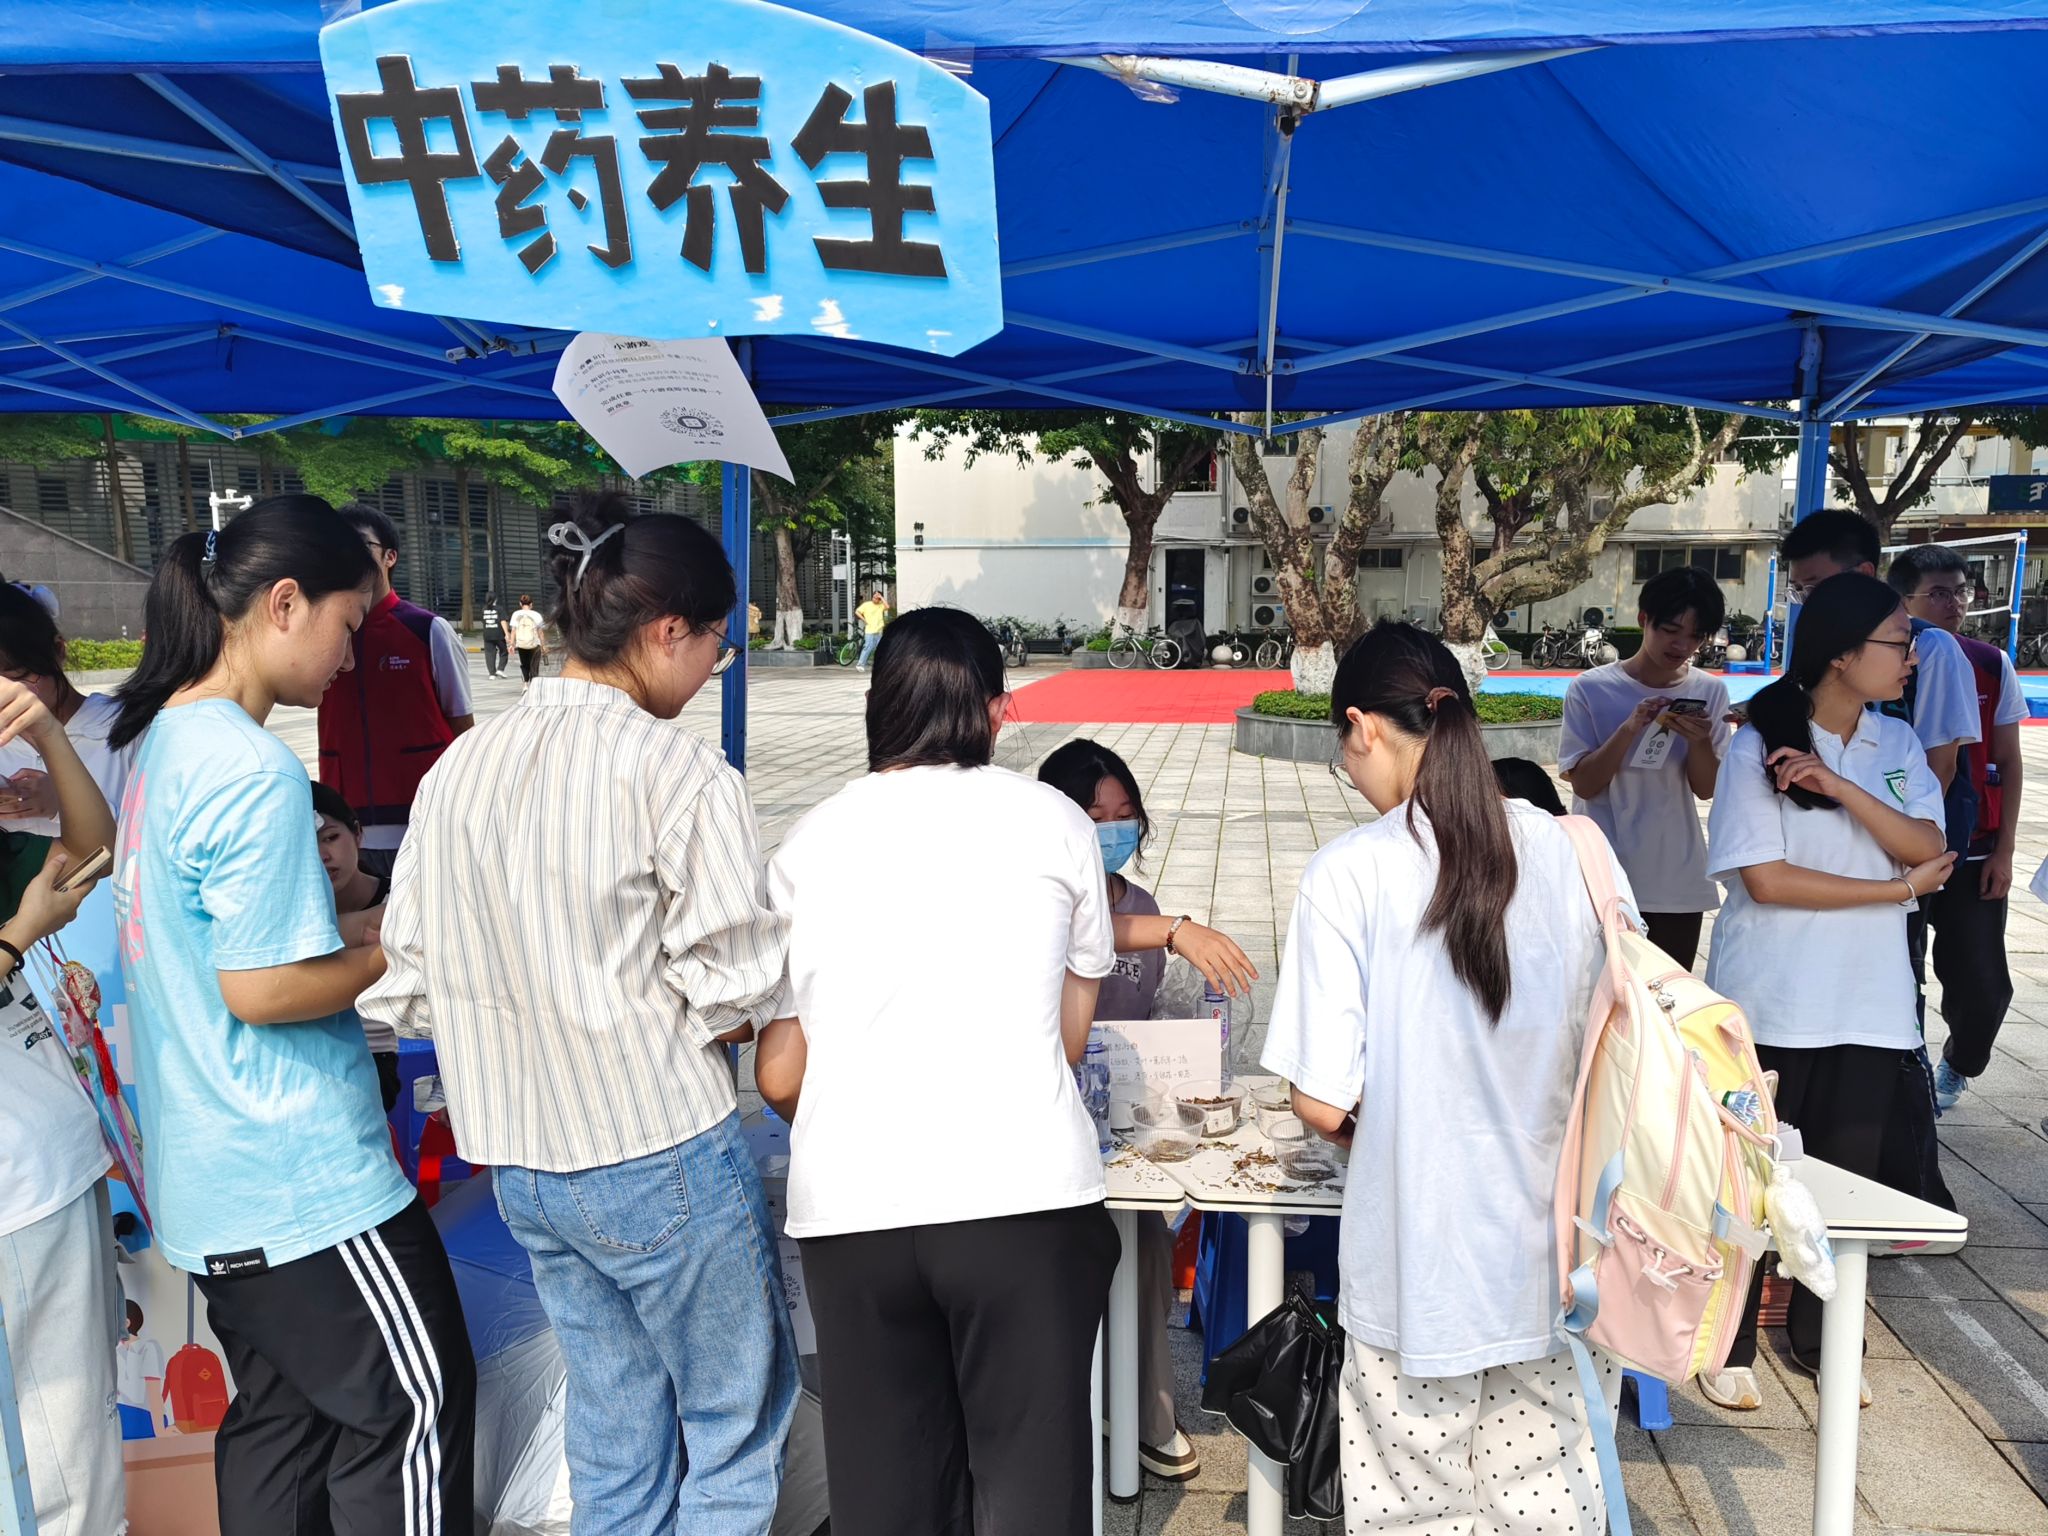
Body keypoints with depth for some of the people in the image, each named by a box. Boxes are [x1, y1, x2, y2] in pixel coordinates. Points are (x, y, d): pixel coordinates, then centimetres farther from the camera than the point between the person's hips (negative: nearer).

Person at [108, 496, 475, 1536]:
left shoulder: (160, 740, 8)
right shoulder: (255, 770, -21)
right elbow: (259, 989, -23)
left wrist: (357, 927, 12)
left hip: (211, 1178, 9)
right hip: (302, 1178, -9)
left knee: (280, 1412, 20)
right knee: (414, 1402, 5)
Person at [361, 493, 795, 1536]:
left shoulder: (459, 766, 2)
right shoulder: (676, 769, -17)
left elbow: (404, 981, 4)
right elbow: (730, 982, -17)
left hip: (521, 1162, 7)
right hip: (659, 1151, -6)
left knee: (613, 1430, 22)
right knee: (738, 1415, 13)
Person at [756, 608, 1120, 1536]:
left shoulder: (807, 844, 8)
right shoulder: (1053, 822, 5)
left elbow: (778, 1075, 7)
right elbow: (1070, 1037, 12)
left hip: (848, 1208, 2)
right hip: (1022, 1197, -1)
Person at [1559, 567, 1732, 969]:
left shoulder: (1709, 692, 1)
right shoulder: (1591, 689, -7)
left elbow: (1707, 789, 2)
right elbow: (1583, 784, -9)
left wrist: (1699, 741, -18)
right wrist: (1629, 729, -23)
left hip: (1677, 881, 3)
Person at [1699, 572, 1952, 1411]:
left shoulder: (1898, 743, 5)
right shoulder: (1760, 746, -11)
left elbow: (1925, 847, -7)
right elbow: (1764, 878, -17)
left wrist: (1839, 786, -20)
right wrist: (1901, 887, -12)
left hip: (1867, 1004, 5)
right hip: (1771, 1003, -5)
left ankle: (1821, 1342, 30)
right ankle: (1728, 1344, 22)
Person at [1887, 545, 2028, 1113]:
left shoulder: (1992, 666, 1)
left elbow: (2008, 762, 6)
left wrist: (2004, 851, 2)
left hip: (1972, 854, 2)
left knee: (1983, 988, 2)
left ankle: (1956, 1065, 32)